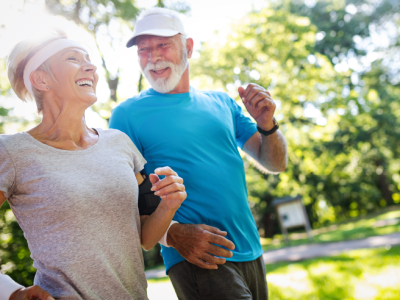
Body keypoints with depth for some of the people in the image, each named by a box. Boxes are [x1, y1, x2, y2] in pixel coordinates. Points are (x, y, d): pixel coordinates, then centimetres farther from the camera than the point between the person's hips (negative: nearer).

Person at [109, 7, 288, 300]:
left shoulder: (221, 102, 9)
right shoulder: (128, 115, -4)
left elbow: (276, 164, 9)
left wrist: (267, 124, -10)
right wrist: (172, 234, -21)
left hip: (251, 253, 5)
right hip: (197, 262, -5)